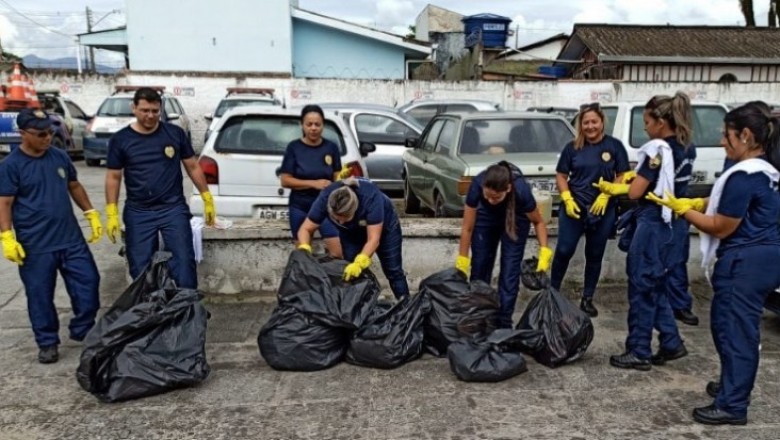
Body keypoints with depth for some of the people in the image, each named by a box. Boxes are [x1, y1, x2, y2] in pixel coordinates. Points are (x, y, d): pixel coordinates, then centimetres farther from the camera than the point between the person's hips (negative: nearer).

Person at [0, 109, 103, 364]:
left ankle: (83, 331, 24)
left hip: (71, 238, 5)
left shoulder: (60, 157, 7)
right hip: (35, 245, -4)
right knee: (40, 295, 5)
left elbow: (74, 187, 18)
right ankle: (47, 343, 21)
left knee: (88, 283, 5)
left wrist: (91, 214, 13)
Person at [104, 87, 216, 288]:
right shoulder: (120, 140, 0)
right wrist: (112, 214, -1)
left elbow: (193, 167, 7)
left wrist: (207, 199, 6)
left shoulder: (175, 133, 0)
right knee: (141, 271, 7)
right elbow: (113, 177, 4)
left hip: (174, 209, -1)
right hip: (138, 214, 1)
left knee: (184, 264, -4)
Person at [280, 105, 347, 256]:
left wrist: (343, 176, -20)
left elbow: (337, 178, 4)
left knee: (338, 252, -9)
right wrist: (313, 183, -18)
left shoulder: (331, 147, 1)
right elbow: (285, 181, -7)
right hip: (300, 208, -1)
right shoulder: (294, 147, -4)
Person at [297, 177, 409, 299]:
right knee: (351, 273, -5)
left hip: (383, 225, -2)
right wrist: (304, 249, -46)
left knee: (393, 271, 4)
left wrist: (359, 263, -56)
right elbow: (306, 229, -26)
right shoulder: (325, 198, -34)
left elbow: (373, 239, -41)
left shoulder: (370, 197, -43)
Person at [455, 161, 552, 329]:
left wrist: (544, 251, -27)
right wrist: (462, 262, -20)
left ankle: (504, 324, 4)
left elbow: (538, 222, -17)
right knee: (479, 267, 5)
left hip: (516, 219, -1)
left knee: (509, 271, -6)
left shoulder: (521, 190, -40)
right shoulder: (477, 186, -38)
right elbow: (467, 228, -25)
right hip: (486, 217, 1)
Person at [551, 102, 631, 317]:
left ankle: (587, 299, 21)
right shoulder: (573, 147, 3)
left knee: (595, 255, 9)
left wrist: (606, 195, -14)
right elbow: (561, 175, 7)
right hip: (573, 207, 0)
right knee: (564, 251, -5)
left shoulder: (614, 146, -1)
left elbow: (623, 176, 0)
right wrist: (567, 199, -7)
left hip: (603, 210, 0)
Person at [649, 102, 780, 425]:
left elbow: (721, 227, -17)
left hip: (745, 262, -10)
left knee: (734, 329, -2)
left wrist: (682, 209, -7)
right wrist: (698, 203, 6)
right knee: (730, 325, 20)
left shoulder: (743, 176, -22)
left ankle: (732, 405, 8)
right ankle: (733, 385, 34)